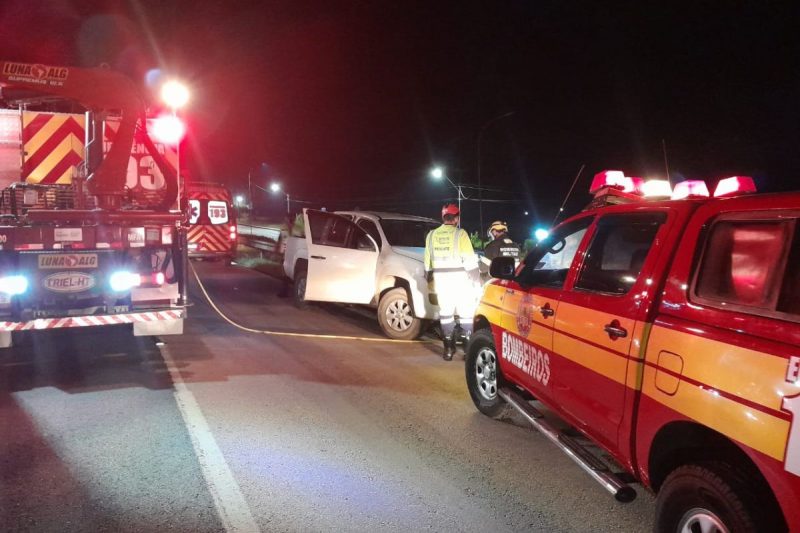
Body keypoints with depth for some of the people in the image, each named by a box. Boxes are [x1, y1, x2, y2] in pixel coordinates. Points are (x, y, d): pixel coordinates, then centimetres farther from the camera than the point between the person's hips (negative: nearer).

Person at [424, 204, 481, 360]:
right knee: (466, 315, 5)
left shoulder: (431, 235, 5)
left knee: (445, 314, 9)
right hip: (460, 280, -4)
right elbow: (470, 261, -9)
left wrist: (429, 279, 24)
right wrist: (476, 281, -1)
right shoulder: (460, 234, -8)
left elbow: (428, 262, 11)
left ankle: (449, 349, 10)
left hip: (441, 280, 4)